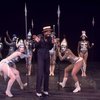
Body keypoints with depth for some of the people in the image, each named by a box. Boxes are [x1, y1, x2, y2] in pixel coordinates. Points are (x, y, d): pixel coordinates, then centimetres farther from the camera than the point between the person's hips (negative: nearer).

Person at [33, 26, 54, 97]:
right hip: (40, 56, -5)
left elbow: (50, 48, 11)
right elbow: (36, 47, -6)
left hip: (47, 56, 5)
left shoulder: (50, 38, 2)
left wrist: (52, 43, -6)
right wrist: (37, 42, -24)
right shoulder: (39, 36, -10)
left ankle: (45, 89, 19)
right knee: (40, 73, -9)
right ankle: (38, 91, -1)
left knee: (47, 72, 9)